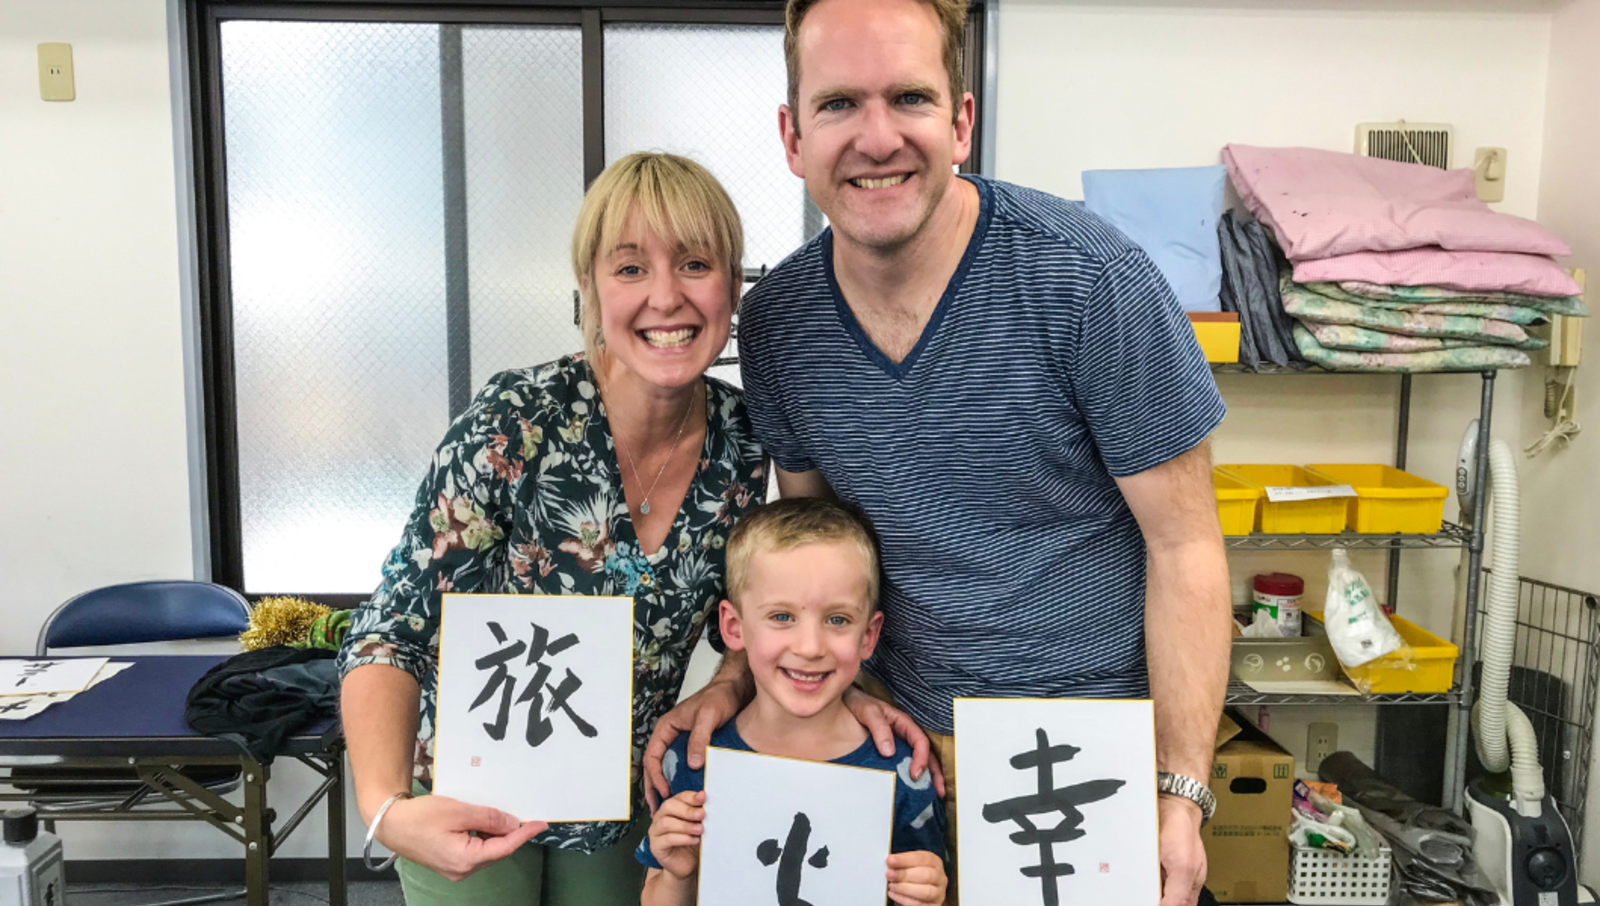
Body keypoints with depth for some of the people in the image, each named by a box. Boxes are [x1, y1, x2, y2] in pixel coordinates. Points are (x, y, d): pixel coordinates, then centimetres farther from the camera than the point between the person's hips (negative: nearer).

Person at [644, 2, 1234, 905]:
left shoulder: (1094, 282, -20)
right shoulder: (775, 320, -5)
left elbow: (1183, 544, -15)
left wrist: (1182, 794, -16)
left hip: (1096, 737, -3)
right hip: (908, 729, 4)